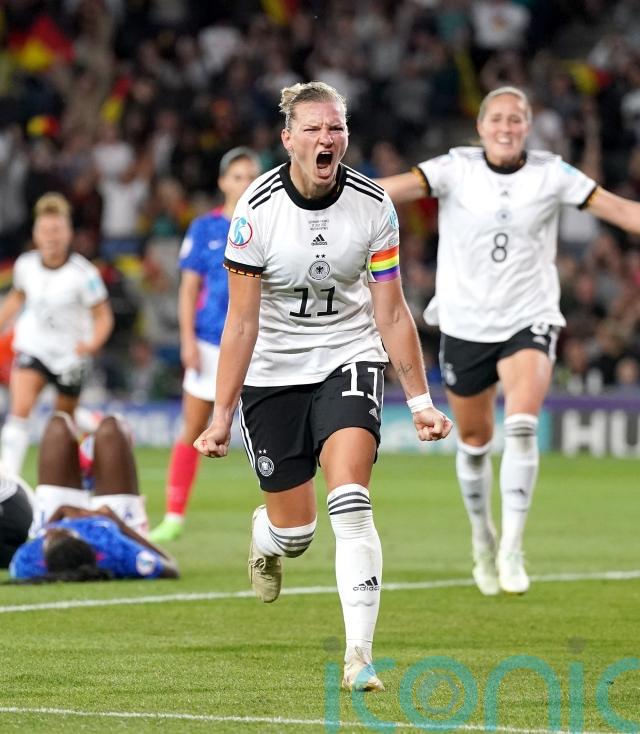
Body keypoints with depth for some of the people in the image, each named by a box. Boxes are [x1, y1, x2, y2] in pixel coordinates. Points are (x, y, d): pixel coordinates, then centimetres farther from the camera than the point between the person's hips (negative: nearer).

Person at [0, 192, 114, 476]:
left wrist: (93, 343, -30)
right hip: (32, 346, 1)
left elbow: (103, 316, -12)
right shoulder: (25, 265, -6)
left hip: (70, 354, -1)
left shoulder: (83, 274, -18)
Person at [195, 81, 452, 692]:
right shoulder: (257, 210, -16)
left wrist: (419, 400, -7)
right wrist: (222, 415, -15)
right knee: (295, 530, 5)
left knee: (350, 505, -21)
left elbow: (391, 313, -4)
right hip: (274, 371, 0)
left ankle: (359, 654, -21)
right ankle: (265, 535, 45)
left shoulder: (372, 206, -11)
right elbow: (242, 323, -12)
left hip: (349, 360, 0)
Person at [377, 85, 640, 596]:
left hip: (529, 320, -1)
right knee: (474, 439, 12)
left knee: (522, 425, -23)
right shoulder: (456, 169, -7)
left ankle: (512, 549, -18)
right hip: (465, 322, 1)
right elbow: (397, 188, -19)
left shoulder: (551, 175, -4)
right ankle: (482, 536, 36)